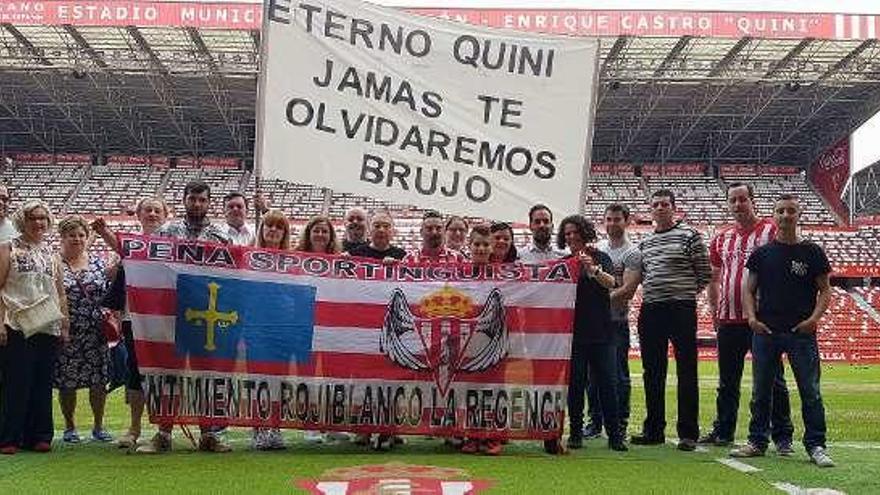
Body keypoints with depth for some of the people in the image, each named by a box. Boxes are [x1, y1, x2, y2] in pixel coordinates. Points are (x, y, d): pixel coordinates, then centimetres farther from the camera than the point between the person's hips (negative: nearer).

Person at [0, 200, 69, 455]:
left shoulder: (51, 252, 16)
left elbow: (61, 291, 18)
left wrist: (65, 324, 12)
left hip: (48, 328, 4)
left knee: (43, 383, 5)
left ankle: (39, 436, 13)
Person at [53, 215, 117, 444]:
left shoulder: (98, 261, 9)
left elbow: (110, 292, 12)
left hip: (96, 333, 2)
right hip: (66, 333, -2)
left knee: (99, 380, 4)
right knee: (67, 382, 4)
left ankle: (98, 426, 19)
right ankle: (69, 427, 20)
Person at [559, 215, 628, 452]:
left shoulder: (600, 257, 4)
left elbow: (611, 283, -14)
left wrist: (593, 269, -29)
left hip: (601, 332, -1)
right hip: (573, 332, 1)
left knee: (607, 383, -1)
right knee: (575, 384, 3)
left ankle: (615, 434, 5)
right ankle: (575, 433, 11)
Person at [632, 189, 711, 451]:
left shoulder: (689, 235, -1)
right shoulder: (645, 241, 15)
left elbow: (705, 273, -1)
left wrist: (685, 292, -1)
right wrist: (652, 292, 9)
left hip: (681, 310, -6)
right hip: (650, 310, 6)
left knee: (686, 372, -1)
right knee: (652, 373, 10)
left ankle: (688, 433, 6)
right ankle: (654, 429, 20)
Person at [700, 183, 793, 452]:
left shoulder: (771, 231, -2)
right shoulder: (722, 238, 13)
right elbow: (714, 279, 20)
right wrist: (715, 313, 11)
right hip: (728, 320, 5)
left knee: (773, 380, 1)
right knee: (727, 382, 14)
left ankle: (783, 436, 9)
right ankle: (723, 432, 25)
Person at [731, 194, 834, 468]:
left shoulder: (812, 252, 4)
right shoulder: (761, 253, 8)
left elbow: (825, 290, 6)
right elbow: (750, 290, 10)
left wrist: (815, 317, -9)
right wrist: (751, 317, -4)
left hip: (801, 332, -2)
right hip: (765, 332, 2)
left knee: (810, 392, -1)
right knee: (761, 391, 9)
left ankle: (816, 446, 9)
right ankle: (757, 442, 19)